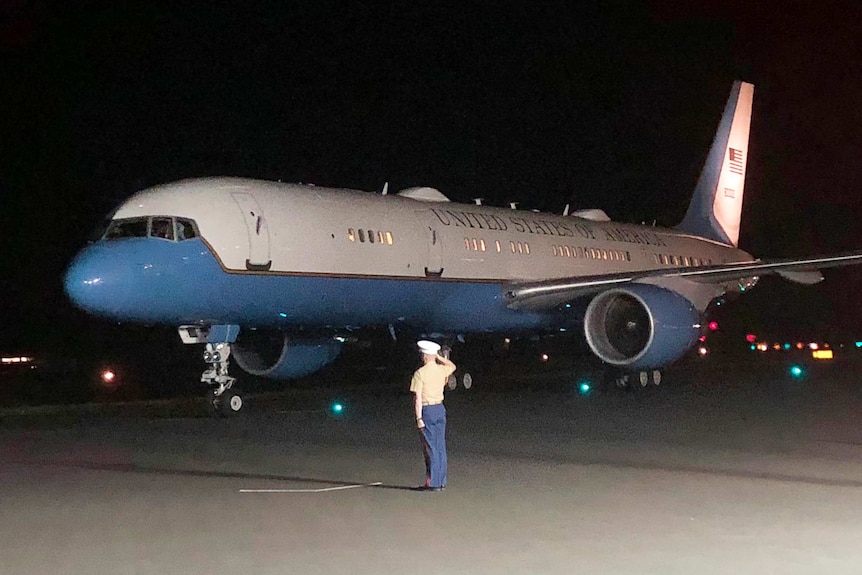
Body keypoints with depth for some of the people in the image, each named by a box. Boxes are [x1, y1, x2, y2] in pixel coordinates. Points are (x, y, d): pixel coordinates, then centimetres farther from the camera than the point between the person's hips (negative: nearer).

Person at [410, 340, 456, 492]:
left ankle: (432, 483, -1)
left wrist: (419, 418, -16)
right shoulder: (442, 370, 4)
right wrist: (439, 357, 21)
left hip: (426, 410, -6)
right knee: (440, 446, 10)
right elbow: (452, 366, 30)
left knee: (430, 448, -3)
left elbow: (418, 398, -16)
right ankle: (441, 481, 15)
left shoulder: (420, 373, -13)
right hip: (440, 409, 6)